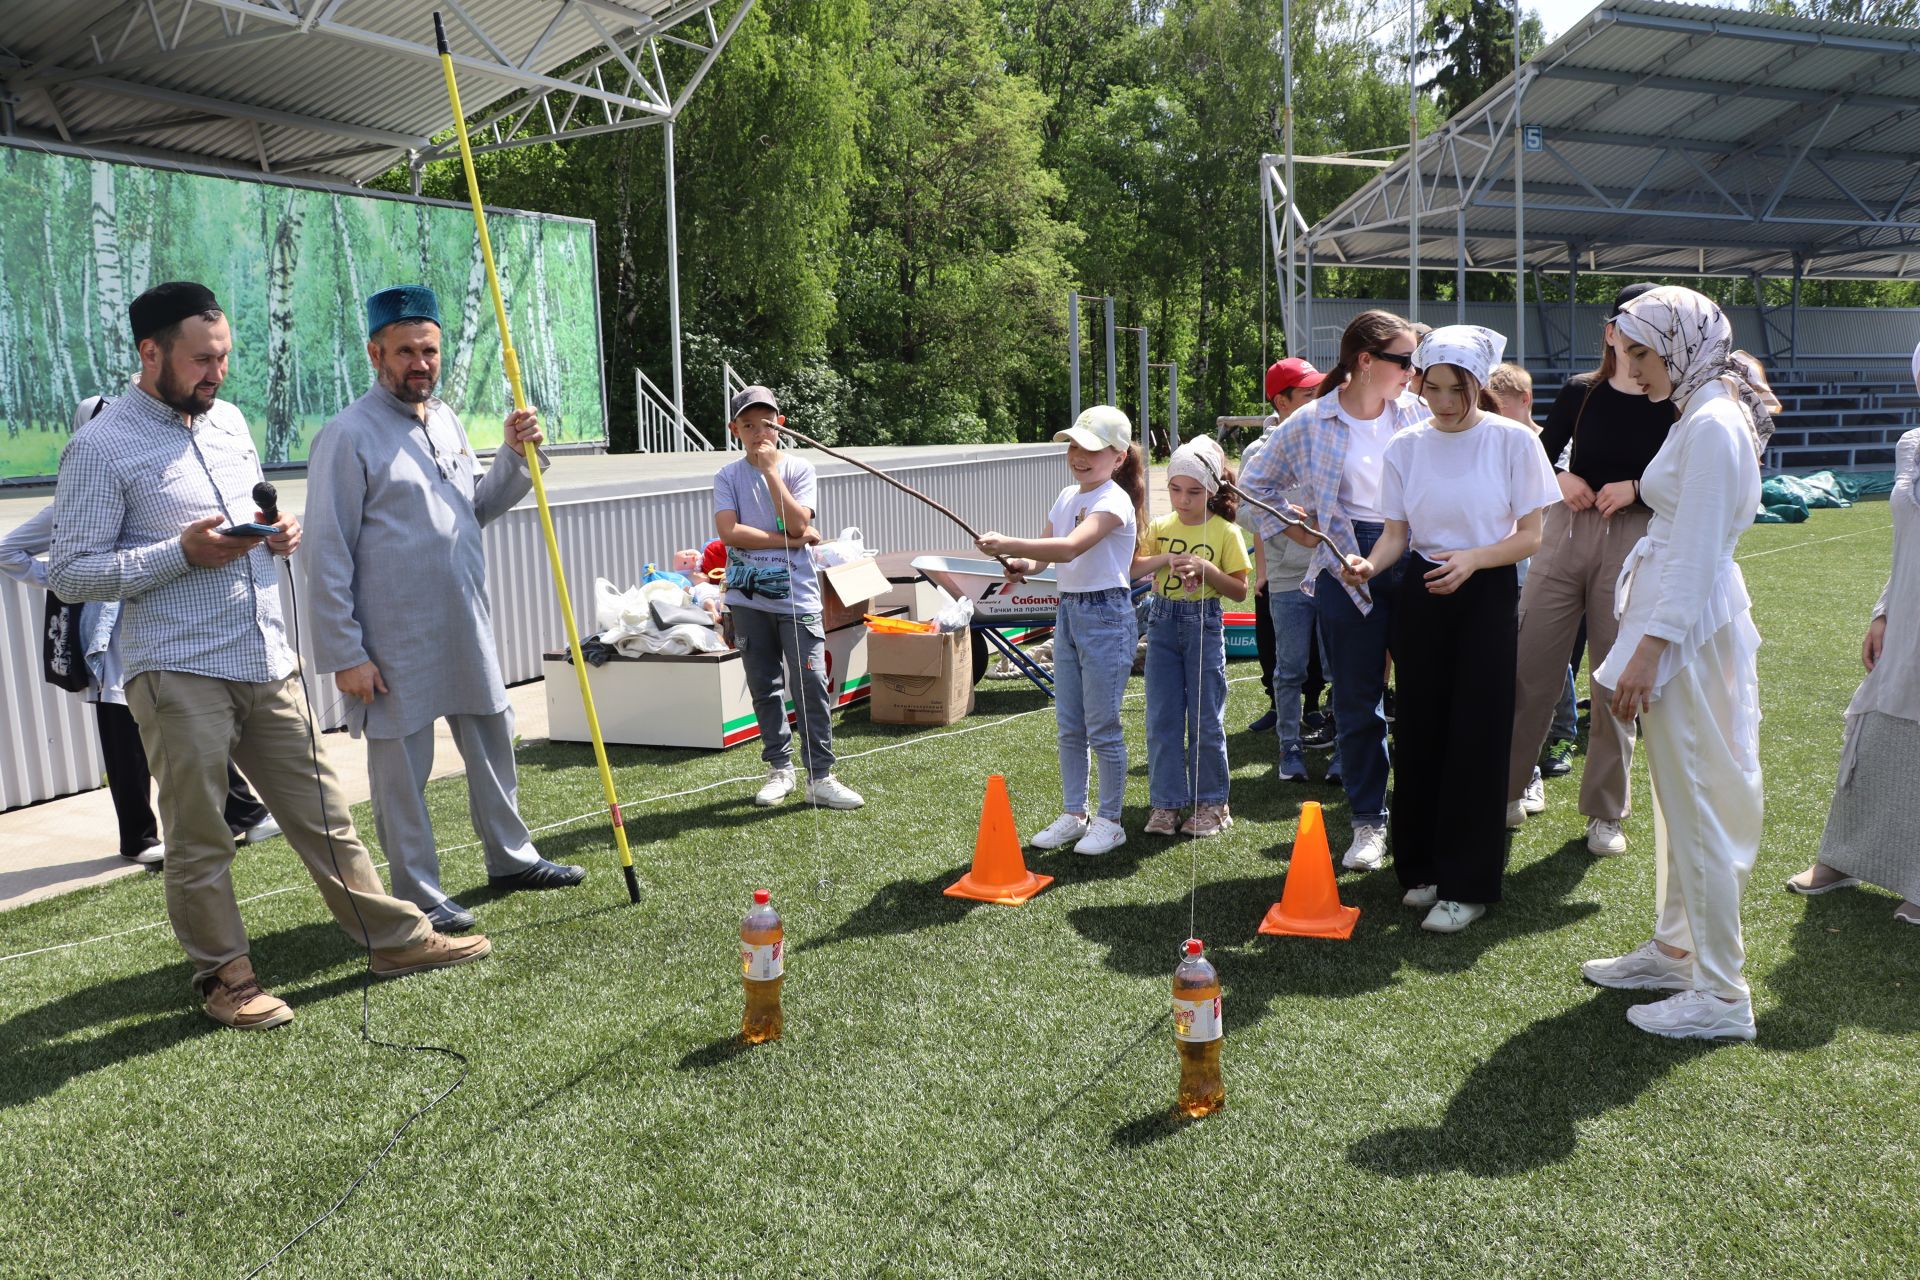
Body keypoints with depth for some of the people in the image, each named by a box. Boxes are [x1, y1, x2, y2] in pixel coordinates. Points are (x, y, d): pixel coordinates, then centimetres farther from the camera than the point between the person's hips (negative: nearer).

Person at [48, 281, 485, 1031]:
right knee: (199, 841, 4)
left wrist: (279, 535, 4)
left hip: (268, 665, 6)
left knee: (322, 813, 12)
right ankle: (225, 975, 19)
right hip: (180, 676, -6)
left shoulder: (229, 421, 14)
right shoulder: (101, 448, -8)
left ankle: (395, 938, 19)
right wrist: (181, 553, -19)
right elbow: (69, 573, -10)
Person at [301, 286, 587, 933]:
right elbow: (328, 556, -13)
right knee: (401, 767, 4)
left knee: (492, 740, 17)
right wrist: (344, 654, -15)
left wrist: (513, 457, 3)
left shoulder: (445, 419, 11)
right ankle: (417, 893, 17)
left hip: (466, 627, 7)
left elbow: (478, 508, 20)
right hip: (394, 640, -7)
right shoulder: (347, 435, -12)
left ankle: (510, 856, 33)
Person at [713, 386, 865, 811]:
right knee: (765, 688, 8)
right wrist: (789, 541, -13)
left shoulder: (799, 469, 4)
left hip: (797, 595, -1)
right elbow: (729, 532, -10)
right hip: (748, 598, 1)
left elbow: (798, 524, -11)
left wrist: (771, 469, -11)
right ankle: (780, 769, 21)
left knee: (811, 684, -7)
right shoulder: (727, 476, 5)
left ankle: (820, 776, -2)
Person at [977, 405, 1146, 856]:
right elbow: (1047, 552, 14)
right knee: (1069, 727, 12)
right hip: (1068, 611, 8)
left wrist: (1008, 544, -36)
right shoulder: (1067, 497, 11)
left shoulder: (1114, 501, -16)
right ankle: (1073, 814, 24)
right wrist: (1022, 564, -8)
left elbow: (1069, 548, -31)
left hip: (1106, 615, -8)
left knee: (1102, 728, 0)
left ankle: (1109, 821, 13)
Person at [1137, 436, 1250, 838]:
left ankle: (1211, 802, 15)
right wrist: (1164, 558, -16)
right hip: (1163, 623, 3)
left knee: (1206, 720, 3)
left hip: (1205, 625, -3)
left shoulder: (1225, 532, -4)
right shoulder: (1160, 527, 5)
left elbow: (1240, 590, -4)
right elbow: (1130, 570, -2)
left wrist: (1205, 568, -17)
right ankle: (1166, 802, 12)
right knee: (1161, 718, 4)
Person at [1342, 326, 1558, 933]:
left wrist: (1473, 558, -21)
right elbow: (1396, 533, 4)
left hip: (1488, 593, -3)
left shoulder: (1513, 440, -6)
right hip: (1420, 594, 3)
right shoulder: (1406, 447, 3)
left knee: (1477, 735, -3)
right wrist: (1370, 562, -17)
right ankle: (1422, 866, 22)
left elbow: (1531, 535, -5)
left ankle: (1467, 883, 5)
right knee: (1419, 730, 7)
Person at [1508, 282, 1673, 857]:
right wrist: (1561, 477, -4)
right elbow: (1540, 455, 16)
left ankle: (1605, 813, 18)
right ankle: (1507, 791, 17)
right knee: (1531, 669, 2)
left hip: (1631, 545, -2)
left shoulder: (1674, 406, -2)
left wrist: (1636, 488, -16)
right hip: (1565, 532, 2)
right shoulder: (1581, 391, 5)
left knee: (1616, 682, 5)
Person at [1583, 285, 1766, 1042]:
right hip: (1680, 618, 10)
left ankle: (1721, 995, 5)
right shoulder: (1699, 416, 14)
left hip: (1689, 626, -10)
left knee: (1699, 804, -4)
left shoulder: (1713, 425, -17)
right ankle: (1676, 948, 30)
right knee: (1677, 795, 17)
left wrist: (1649, 648, -20)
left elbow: (1695, 554, -20)